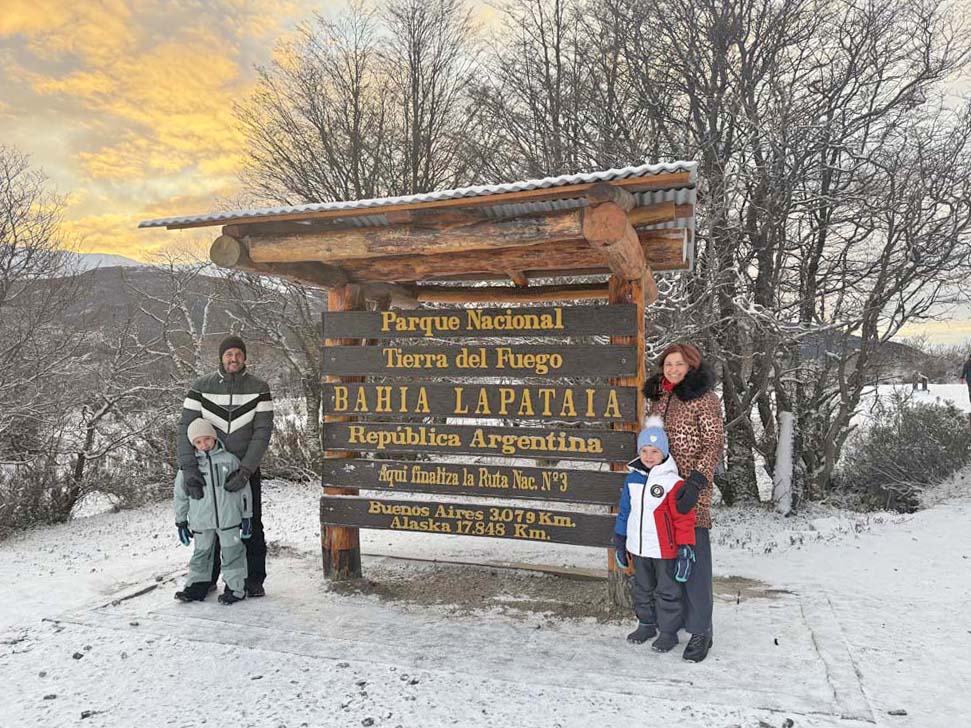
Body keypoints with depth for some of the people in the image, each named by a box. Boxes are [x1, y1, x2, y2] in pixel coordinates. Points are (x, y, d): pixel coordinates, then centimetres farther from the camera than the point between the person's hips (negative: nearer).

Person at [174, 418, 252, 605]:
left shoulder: (229, 460, -2)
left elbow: (244, 490, 2)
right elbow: (180, 495, 10)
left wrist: (246, 516, 2)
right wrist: (181, 522, 10)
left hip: (228, 519, -2)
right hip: (201, 521, 2)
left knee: (232, 554, 4)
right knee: (201, 554, 15)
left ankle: (235, 588, 14)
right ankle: (196, 586, 28)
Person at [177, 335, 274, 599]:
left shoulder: (259, 388, -9)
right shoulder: (201, 386, -7)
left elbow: (262, 431, -14)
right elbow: (185, 427, -11)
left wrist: (245, 470, -23)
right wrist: (189, 468, -23)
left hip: (246, 469, -1)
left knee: (252, 526, 4)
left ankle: (254, 581, 17)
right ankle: (206, 579, 26)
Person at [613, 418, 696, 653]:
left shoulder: (673, 482, -14)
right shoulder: (633, 479, 2)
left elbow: (684, 518, -12)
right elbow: (624, 511, 11)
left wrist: (685, 549, -15)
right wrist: (619, 542, 14)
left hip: (664, 550, -5)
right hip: (638, 548, 6)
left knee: (667, 591, 9)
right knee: (643, 589, 20)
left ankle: (669, 631, 24)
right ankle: (646, 624, 36)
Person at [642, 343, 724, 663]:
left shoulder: (704, 397, -8)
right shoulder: (657, 396, 11)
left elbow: (715, 445, -12)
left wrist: (695, 483, -22)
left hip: (690, 490, -6)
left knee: (693, 557, -2)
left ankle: (700, 631, 9)